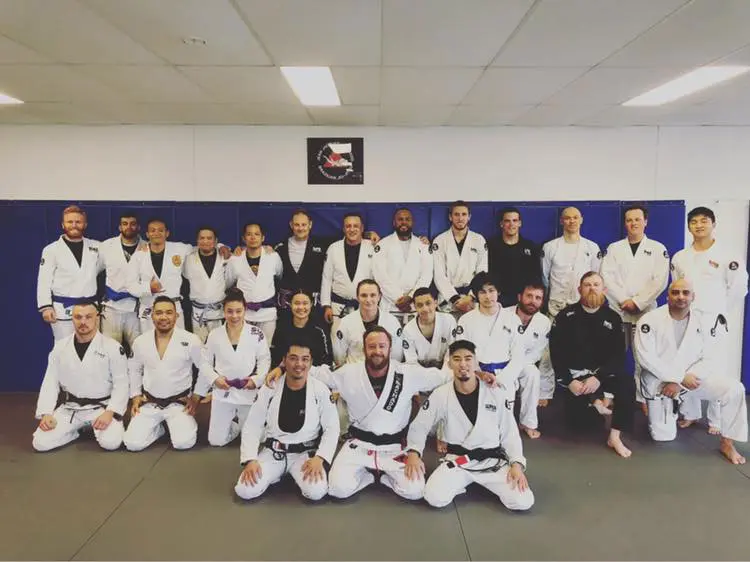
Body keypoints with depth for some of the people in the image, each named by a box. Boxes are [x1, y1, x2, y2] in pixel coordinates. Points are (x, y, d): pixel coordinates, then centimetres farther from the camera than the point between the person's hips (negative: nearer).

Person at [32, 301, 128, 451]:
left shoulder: (113, 347, -10)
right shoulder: (60, 346, 1)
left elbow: (121, 384, -9)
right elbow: (50, 382, 3)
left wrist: (110, 412, -22)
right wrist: (46, 413, -9)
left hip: (101, 407, -3)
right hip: (69, 407, 3)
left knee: (111, 442, -26)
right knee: (41, 443, -14)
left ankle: (95, 427, 9)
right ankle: (78, 428, 13)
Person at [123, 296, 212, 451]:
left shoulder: (190, 340, -12)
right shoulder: (140, 341, -3)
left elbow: (204, 368, -1)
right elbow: (134, 370, 14)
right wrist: (135, 396, 7)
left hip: (179, 403, -2)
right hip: (149, 403, 3)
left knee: (184, 442, -21)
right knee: (133, 443, -12)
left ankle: (186, 422, 14)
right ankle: (158, 427, 19)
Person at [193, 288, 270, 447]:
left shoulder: (256, 334, -5)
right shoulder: (214, 335, -2)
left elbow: (265, 361, -1)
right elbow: (205, 364, 5)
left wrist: (257, 379, -16)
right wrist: (215, 379, -11)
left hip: (249, 392, -1)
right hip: (222, 392, 1)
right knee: (216, 440, 5)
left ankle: (243, 422, 40)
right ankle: (235, 424, 36)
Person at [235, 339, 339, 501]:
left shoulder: (321, 390, -8)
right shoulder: (269, 389, -5)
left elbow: (332, 428, -4)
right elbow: (252, 426, 0)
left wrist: (319, 458, -19)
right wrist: (250, 459, -14)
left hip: (306, 453, -1)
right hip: (273, 452, 1)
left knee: (316, 492, -27)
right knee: (245, 490, -19)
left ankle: (295, 474, 8)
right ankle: (279, 473, 10)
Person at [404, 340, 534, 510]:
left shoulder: (497, 394, -6)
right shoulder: (440, 395, -6)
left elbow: (510, 433, 1)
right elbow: (419, 427, 4)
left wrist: (517, 464, -12)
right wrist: (413, 453, -13)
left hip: (493, 461, 1)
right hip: (457, 461, 0)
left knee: (523, 502, -17)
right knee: (435, 498, -25)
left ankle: (482, 482, 12)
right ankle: (463, 482, 8)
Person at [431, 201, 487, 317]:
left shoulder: (479, 240, 5)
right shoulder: (439, 241, 1)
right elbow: (439, 275, -4)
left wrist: (471, 297, -13)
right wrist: (455, 299, -14)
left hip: (472, 299, 1)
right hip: (448, 299, -1)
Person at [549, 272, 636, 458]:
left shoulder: (613, 318, 1)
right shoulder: (565, 316, -3)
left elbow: (618, 356, -6)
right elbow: (556, 353, -5)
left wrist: (598, 378, -22)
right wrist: (569, 381, -17)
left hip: (603, 373, 1)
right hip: (574, 374, -1)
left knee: (627, 384, -29)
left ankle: (615, 436, -19)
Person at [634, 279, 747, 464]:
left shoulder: (704, 321, -5)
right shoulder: (650, 320, -15)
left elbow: (708, 359, -7)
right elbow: (646, 358, -20)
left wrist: (679, 383, -18)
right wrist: (680, 378, -23)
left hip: (691, 377, 3)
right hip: (659, 382, -3)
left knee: (734, 389, -21)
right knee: (663, 436, -4)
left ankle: (726, 442, -2)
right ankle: (664, 409, 33)